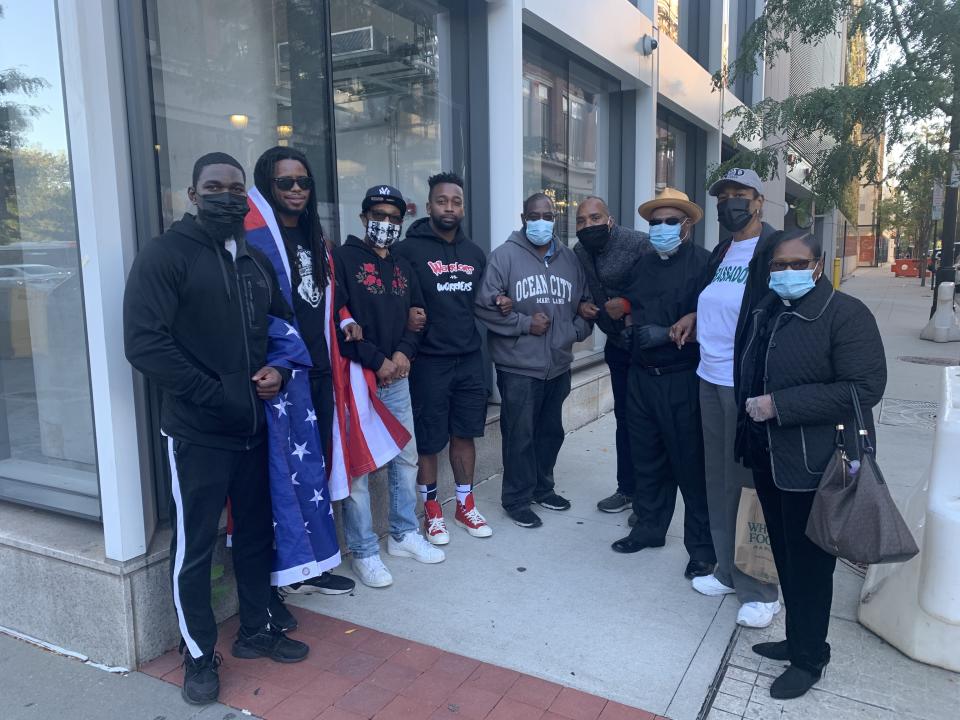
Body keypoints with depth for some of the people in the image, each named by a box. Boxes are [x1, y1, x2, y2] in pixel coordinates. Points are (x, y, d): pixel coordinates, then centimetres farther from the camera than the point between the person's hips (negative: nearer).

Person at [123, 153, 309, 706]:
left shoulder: (256, 261, 11)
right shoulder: (165, 255, -9)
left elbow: (284, 324, 19)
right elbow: (145, 344, -19)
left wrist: (279, 370, -2)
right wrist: (217, 396, -18)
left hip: (254, 426, 6)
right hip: (197, 431, -6)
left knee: (258, 533, 16)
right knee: (194, 546, 6)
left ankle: (256, 630, 35)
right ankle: (199, 656, 25)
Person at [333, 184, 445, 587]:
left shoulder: (403, 267, 16)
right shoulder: (344, 259, -5)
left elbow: (416, 315, 17)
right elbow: (337, 319, -14)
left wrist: (404, 352, -3)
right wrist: (376, 361, -15)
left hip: (397, 379, 7)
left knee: (406, 457, 14)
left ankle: (404, 535, 30)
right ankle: (363, 552, 11)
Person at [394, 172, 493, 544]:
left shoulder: (475, 254, 12)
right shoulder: (409, 249, -8)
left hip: (470, 358, 5)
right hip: (428, 361, -5)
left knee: (465, 433, 13)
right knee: (428, 440, 5)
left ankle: (465, 505, 28)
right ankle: (432, 510, 21)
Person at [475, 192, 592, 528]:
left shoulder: (570, 259, 9)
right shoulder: (505, 256, -7)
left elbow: (585, 304, 17)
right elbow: (485, 306, -13)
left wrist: (576, 331, 0)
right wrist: (525, 323, -15)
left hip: (559, 366, 6)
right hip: (519, 366, -5)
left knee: (551, 431, 18)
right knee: (520, 436, 2)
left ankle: (542, 487, 36)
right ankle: (517, 499, 18)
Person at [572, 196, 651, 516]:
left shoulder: (639, 244, -20)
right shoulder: (579, 253, 3)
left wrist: (627, 304, -27)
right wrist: (583, 307, -3)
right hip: (617, 344, 7)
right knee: (625, 418, 16)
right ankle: (628, 489, 29)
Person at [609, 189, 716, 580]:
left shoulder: (703, 263, -10)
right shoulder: (643, 265, 14)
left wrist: (666, 334, -20)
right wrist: (630, 325, 11)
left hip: (683, 381, -7)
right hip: (642, 376, 7)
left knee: (691, 464, 2)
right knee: (647, 457, 15)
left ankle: (702, 547, 16)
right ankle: (649, 526, 31)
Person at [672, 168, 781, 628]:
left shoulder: (776, 250, -11)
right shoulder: (720, 253, 14)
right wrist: (694, 317, 12)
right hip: (710, 379, 8)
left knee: (749, 482, 1)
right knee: (718, 481, 15)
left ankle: (761, 590, 16)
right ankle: (727, 572, 31)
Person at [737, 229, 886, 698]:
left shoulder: (845, 314, -13)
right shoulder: (765, 311, 11)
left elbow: (864, 389, -21)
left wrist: (779, 405, -23)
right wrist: (749, 424, 13)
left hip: (815, 465, -7)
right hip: (769, 459, 7)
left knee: (809, 564, 5)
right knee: (785, 557, 18)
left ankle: (809, 658, 24)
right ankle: (797, 639, 36)